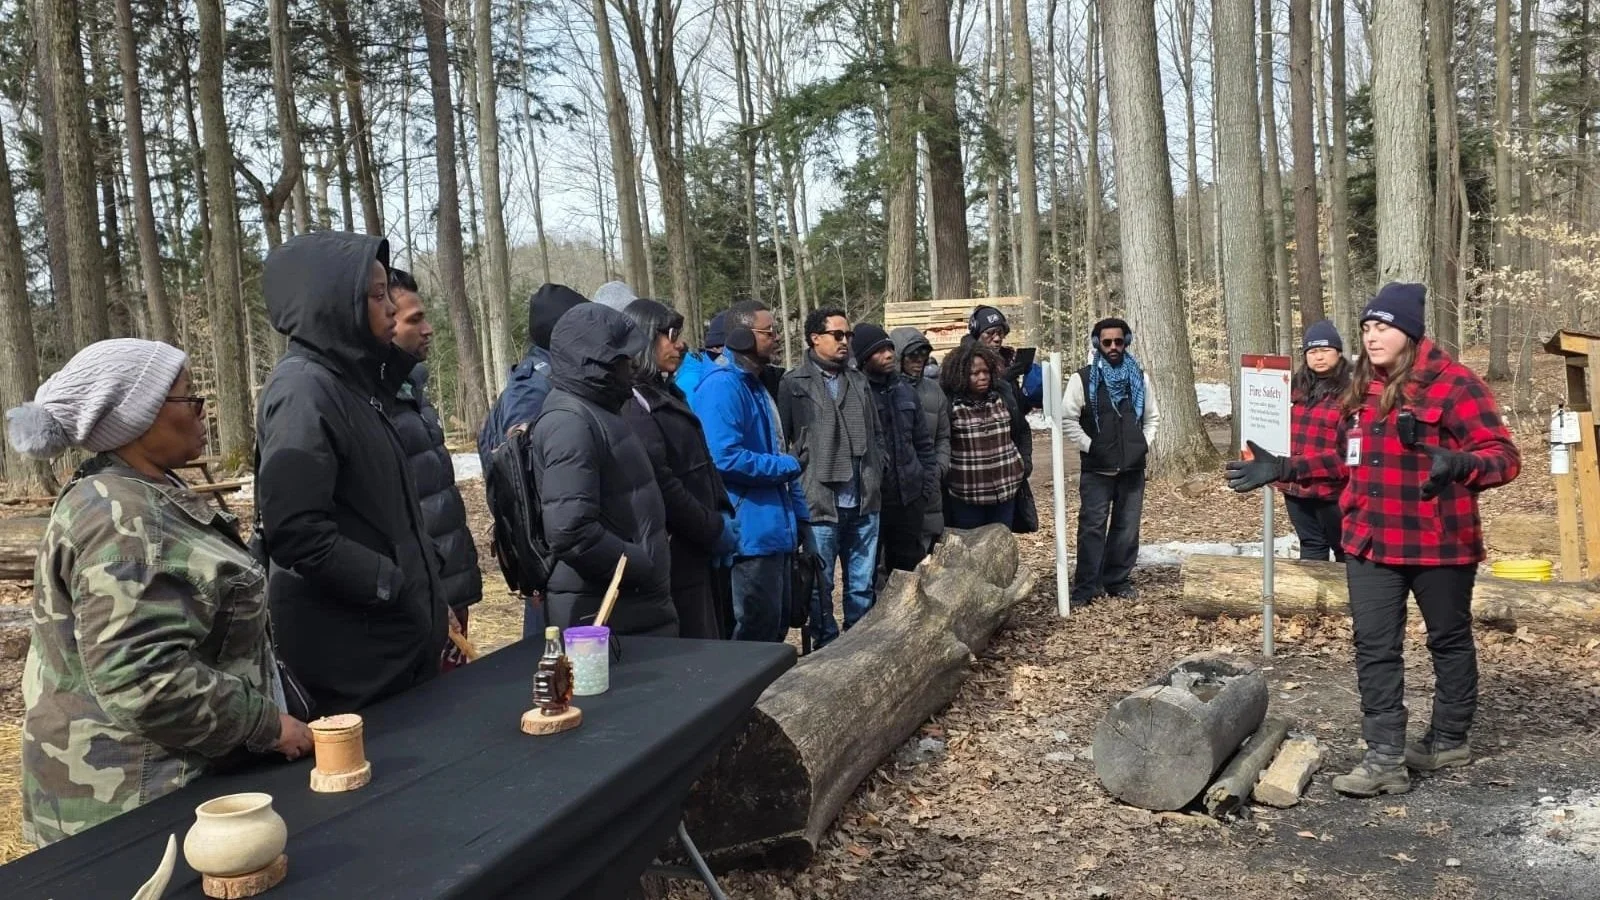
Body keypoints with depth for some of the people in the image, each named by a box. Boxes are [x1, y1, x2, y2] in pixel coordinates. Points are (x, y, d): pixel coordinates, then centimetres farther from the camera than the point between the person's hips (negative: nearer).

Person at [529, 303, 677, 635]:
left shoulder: (596, 410, 14)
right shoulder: (570, 422, -18)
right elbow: (570, 532, -27)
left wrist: (649, 568, 14)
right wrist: (643, 567, -16)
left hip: (633, 602, 9)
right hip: (603, 613, -9)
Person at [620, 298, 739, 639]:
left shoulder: (667, 392, 16)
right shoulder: (633, 403, -14)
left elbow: (701, 463, 18)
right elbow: (661, 484, -22)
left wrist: (722, 514, 4)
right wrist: (714, 530, -14)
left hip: (695, 548, 10)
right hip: (674, 554, -10)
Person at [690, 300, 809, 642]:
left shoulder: (756, 386, 16)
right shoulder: (722, 385, -15)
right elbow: (725, 458, -26)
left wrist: (800, 514, 17)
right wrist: (788, 466, -13)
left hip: (777, 528, 10)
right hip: (751, 533, -10)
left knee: (776, 627, 17)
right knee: (757, 632, -2)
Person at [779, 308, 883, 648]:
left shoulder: (859, 380, 15)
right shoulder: (793, 383, -3)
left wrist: (876, 477, 14)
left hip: (864, 504, 5)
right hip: (820, 504, -5)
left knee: (863, 585, 12)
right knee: (821, 587, 3)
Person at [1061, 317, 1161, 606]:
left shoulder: (1140, 378, 8)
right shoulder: (1083, 378, -5)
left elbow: (1153, 417, 18)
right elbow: (1068, 419, -6)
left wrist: (1145, 444, 5)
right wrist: (1089, 446, -11)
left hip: (1133, 468, 4)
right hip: (1097, 469, -4)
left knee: (1127, 527, 8)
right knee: (1092, 527, -6)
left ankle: (1118, 581, 20)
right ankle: (1086, 586, -1)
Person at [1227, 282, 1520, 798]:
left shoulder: (1453, 383, -13)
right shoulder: (1364, 388, 9)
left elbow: (1504, 456, -17)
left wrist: (1457, 464, -39)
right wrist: (1282, 470, 10)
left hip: (1438, 543, -6)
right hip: (1370, 542, 6)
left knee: (1449, 639, 14)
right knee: (1374, 646, 1)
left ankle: (1450, 739, 31)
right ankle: (1385, 757, 4)